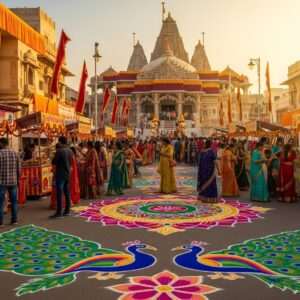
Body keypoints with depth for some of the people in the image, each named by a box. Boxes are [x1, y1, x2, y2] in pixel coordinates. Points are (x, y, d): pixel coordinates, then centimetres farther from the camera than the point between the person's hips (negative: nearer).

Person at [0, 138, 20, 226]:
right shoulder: (15, 153, 3)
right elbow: (19, 168, 5)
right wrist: (18, 179, 16)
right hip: (13, 181, 4)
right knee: (14, 201, 12)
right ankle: (14, 220, 15)